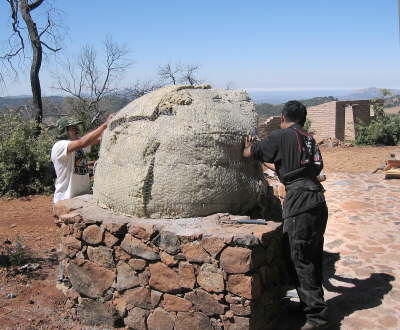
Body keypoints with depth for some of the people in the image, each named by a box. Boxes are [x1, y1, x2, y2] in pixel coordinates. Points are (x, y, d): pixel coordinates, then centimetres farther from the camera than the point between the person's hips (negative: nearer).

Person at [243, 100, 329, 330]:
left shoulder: (282, 136, -3)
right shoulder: (310, 139, 19)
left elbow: (249, 153, 5)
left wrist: (249, 146, 27)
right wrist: (270, 164, 39)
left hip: (300, 203, -8)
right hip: (318, 201, 8)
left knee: (301, 260, -1)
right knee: (313, 257, 18)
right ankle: (311, 302, 32)